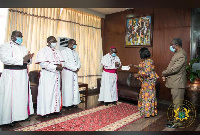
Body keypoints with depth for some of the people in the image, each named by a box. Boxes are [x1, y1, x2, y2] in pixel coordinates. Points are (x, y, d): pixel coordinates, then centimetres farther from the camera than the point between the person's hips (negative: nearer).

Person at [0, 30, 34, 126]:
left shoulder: (23, 48, 17)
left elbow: (27, 61, 16)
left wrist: (29, 59, -8)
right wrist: (22, 59, -22)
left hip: (23, 74, 6)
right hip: (11, 75, -6)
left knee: (23, 94, 9)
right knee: (11, 96, -3)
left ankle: (22, 114, 21)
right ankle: (10, 118, 9)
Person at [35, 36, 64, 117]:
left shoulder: (57, 51, 16)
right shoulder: (43, 50, -5)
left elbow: (61, 61, 15)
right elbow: (43, 63, -16)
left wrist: (60, 66, -8)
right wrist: (55, 67, -20)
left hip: (56, 74, 7)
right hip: (47, 75, -6)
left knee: (56, 91, 9)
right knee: (47, 92, -3)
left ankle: (55, 108, 20)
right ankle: (45, 111, 8)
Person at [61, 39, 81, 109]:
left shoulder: (75, 52, 16)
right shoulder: (64, 52, -5)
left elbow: (79, 62, 12)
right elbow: (66, 63, -14)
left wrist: (77, 68, -9)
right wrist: (75, 68, -15)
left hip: (75, 72, 6)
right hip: (67, 72, -6)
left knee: (75, 87, 7)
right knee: (68, 88, -2)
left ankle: (74, 102, 16)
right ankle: (67, 104, 8)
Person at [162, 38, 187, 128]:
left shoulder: (181, 55, -18)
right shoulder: (177, 53, 14)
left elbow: (175, 68, -24)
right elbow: (171, 66, 16)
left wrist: (164, 73, -9)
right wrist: (165, 74, 1)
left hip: (178, 83, -10)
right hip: (175, 83, 10)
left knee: (177, 103, 0)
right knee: (176, 103, 19)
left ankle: (177, 122, 12)